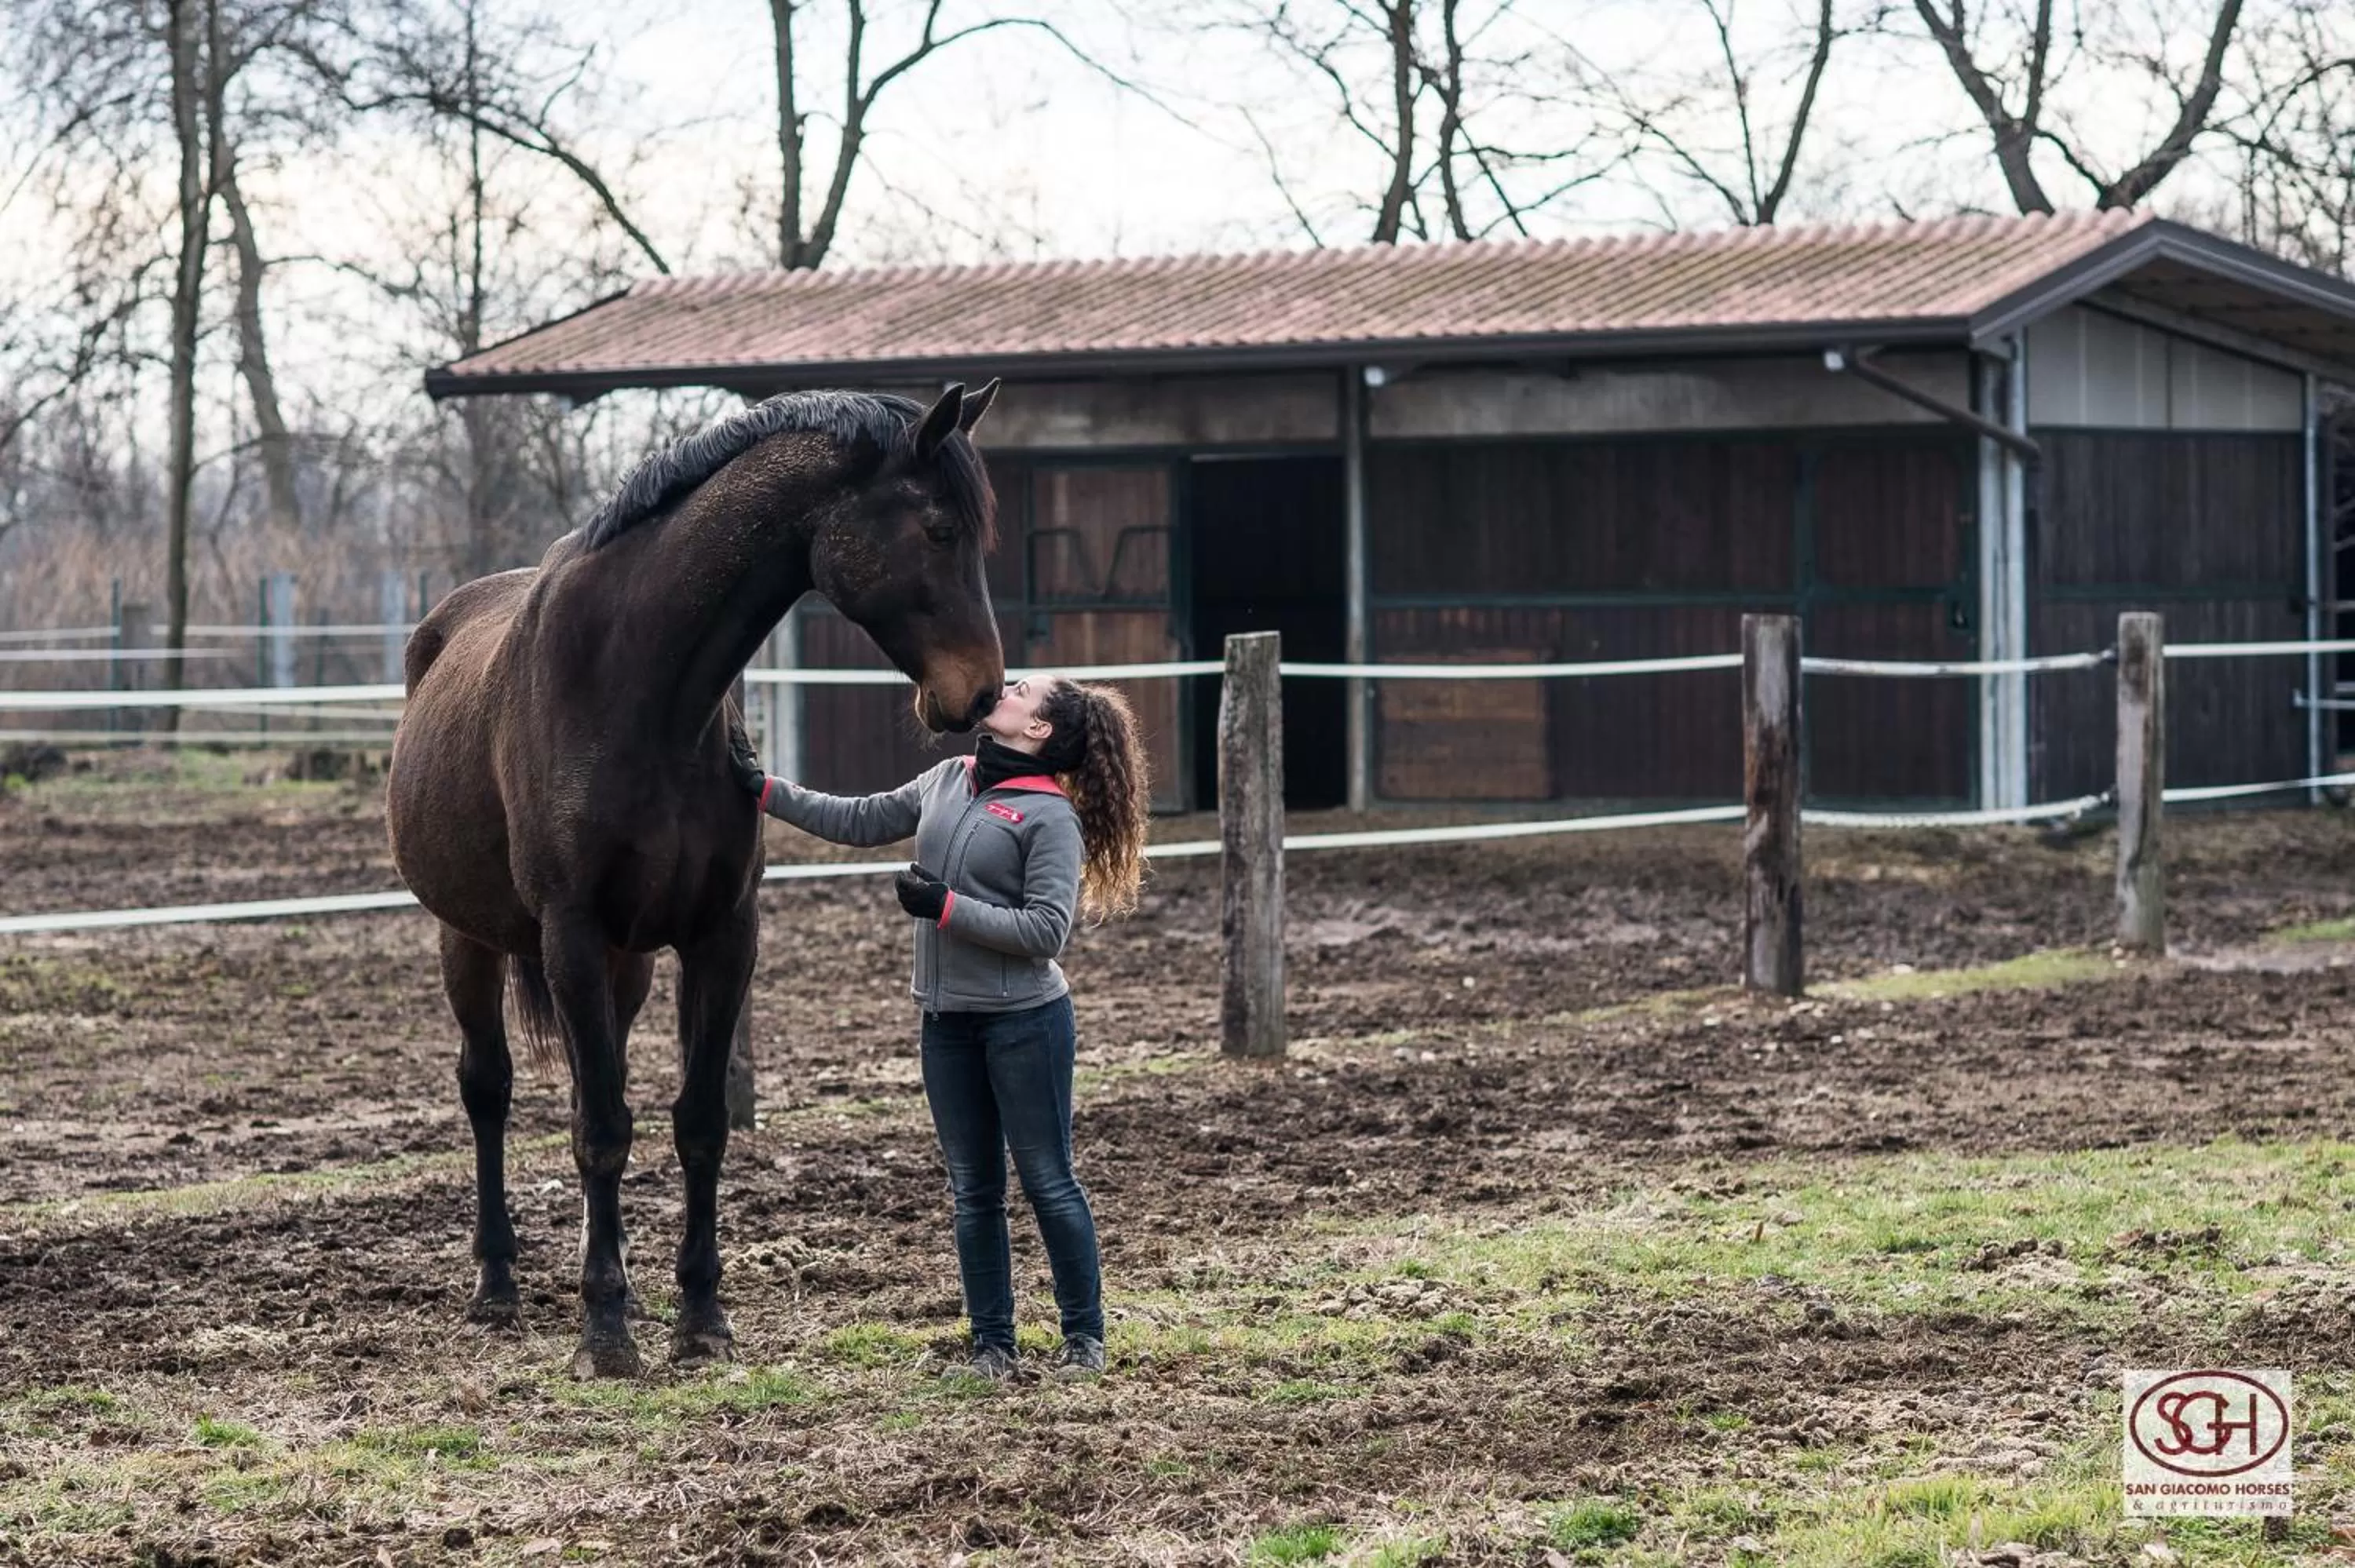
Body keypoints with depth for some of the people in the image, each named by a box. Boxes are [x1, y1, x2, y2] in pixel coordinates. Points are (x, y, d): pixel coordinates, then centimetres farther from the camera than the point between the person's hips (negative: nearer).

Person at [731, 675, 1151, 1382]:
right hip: (947, 1019, 7)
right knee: (973, 1191, 10)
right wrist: (764, 789, 12)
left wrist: (946, 907, -21)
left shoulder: (1051, 817, -13)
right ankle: (992, 1343, 16)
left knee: (1048, 1183, 1)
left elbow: (1045, 930, -18)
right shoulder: (949, 781, 8)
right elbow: (859, 821, 17)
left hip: (1024, 1022, -7)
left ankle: (1084, 1337, 12)